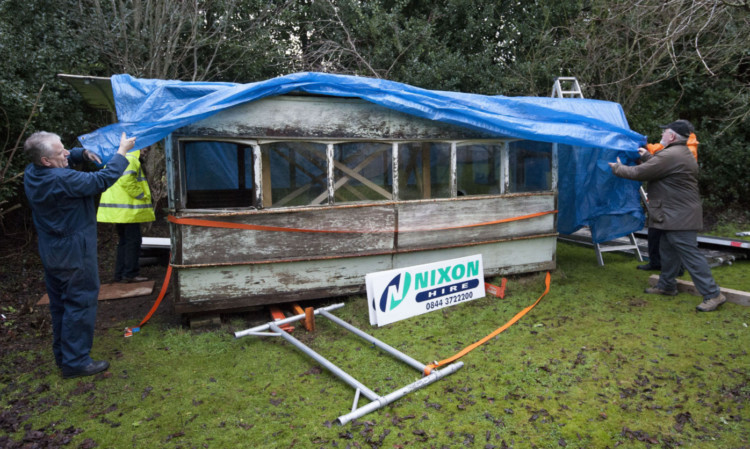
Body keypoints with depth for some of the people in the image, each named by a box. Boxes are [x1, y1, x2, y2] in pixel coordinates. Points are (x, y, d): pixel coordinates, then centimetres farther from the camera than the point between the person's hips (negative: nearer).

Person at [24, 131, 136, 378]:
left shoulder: (32, 173, 0)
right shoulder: (62, 180, -29)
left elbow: (67, 157, 17)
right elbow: (103, 179, -22)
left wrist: (83, 153, -2)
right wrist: (122, 151, -12)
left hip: (51, 253, 10)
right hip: (74, 254, -10)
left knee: (60, 303, 20)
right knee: (80, 304, 2)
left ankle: (62, 354, 34)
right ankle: (75, 362, 10)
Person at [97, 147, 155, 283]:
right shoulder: (130, 159, -13)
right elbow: (127, 181, -25)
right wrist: (141, 195, -14)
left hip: (117, 210, 10)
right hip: (128, 210, -10)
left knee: (124, 241, 14)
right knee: (133, 241, -3)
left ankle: (120, 274, 18)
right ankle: (130, 273, 0)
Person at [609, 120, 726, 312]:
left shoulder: (669, 156, -20)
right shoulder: (683, 154, 15)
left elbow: (639, 173, -16)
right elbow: (657, 167, 24)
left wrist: (618, 169, 0)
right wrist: (646, 156, 35)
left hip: (680, 215, -11)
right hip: (676, 214, 11)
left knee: (690, 254, -9)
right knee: (668, 251, 19)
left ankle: (712, 294, -5)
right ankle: (667, 285, 30)